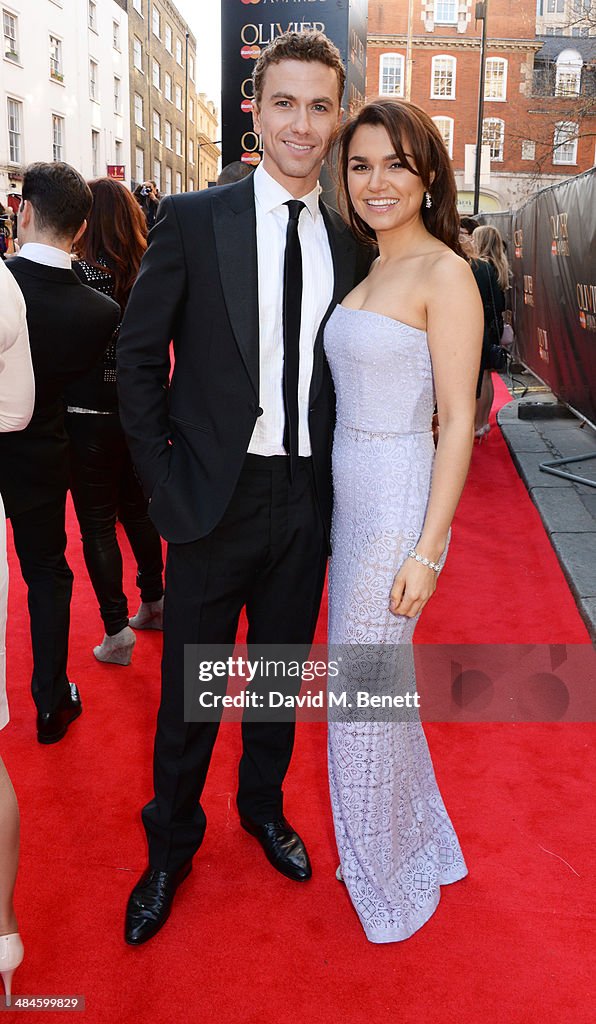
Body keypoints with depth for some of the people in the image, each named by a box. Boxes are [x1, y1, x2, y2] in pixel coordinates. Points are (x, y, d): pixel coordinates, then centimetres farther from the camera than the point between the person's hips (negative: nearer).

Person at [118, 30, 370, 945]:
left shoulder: (349, 243, 4)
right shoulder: (192, 219, -5)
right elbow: (139, 354, -4)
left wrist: (336, 477, 1)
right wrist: (164, 482, -9)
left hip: (306, 500, 3)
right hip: (215, 495, -3)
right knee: (190, 686, 11)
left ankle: (264, 803, 45)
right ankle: (172, 838, 35)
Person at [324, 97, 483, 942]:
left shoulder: (445, 273, -12)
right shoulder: (365, 269, 12)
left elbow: (459, 421, -15)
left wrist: (428, 549, -18)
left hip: (399, 504, -8)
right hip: (350, 496, 8)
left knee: (363, 689, 5)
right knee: (379, 679, 19)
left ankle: (384, 876, 30)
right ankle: (415, 839, 42)